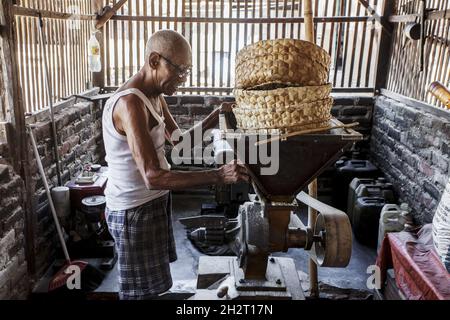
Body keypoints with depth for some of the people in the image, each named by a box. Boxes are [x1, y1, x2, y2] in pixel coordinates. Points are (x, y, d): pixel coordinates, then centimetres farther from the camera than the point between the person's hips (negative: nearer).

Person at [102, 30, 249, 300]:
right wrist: (219, 176, -37)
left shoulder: (155, 97, 5)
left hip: (154, 202, 9)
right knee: (140, 290, 7)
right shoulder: (130, 103, -27)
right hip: (135, 211, -9)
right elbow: (153, 177, -34)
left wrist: (215, 118, 0)